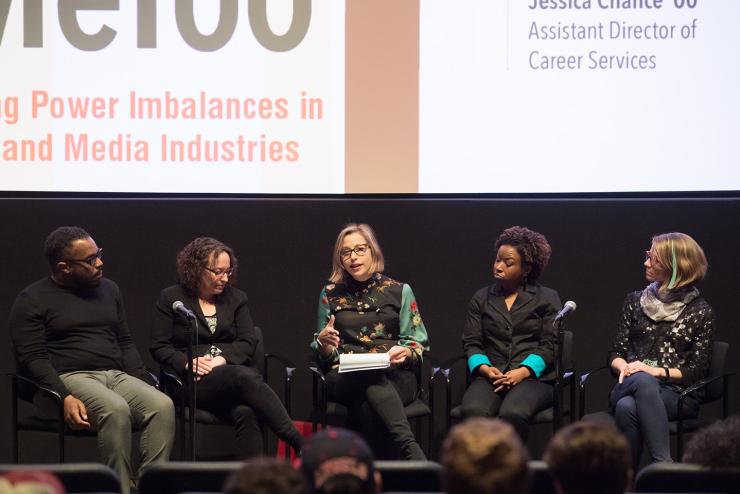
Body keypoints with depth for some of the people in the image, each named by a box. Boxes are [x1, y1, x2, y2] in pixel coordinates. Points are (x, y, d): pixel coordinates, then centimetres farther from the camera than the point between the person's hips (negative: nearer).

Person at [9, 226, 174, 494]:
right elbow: (32, 358, -7)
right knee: (116, 409, -37)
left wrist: (143, 381, 6)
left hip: (116, 376, 6)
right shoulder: (32, 300, 1)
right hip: (69, 378, -5)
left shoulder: (109, 289, 18)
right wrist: (64, 397, -21)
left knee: (162, 406, -25)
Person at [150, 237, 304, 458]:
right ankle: (299, 443, -45)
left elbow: (248, 343, 10)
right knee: (244, 378, -37)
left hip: (234, 368, 4)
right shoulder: (171, 298, 11)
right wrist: (188, 363, -13)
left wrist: (222, 359, -10)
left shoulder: (236, 298, 20)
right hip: (195, 381, -4)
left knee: (245, 412, -36)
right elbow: (159, 347, 5)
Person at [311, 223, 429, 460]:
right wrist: (323, 343, -7)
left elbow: (419, 345, 9)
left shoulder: (400, 291, 13)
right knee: (372, 377, -38)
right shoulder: (331, 294, 15)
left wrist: (406, 353, -14)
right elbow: (323, 357, 17)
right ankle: (410, 449, -54)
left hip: (395, 377, 0)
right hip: (345, 377, 0)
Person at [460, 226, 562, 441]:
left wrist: (522, 372, -13)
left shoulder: (547, 298, 13)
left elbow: (549, 346, 4)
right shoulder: (482, 298, 20)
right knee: (473, 412, -34)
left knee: (513, 413, -37)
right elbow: (471, 343, 13)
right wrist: (484, 369, -8)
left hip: (532, 377, -2)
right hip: (491, 377, 2)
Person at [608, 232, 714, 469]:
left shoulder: (700, 312, 6)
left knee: (627, 407, -37)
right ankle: (664, 464, -44)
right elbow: (616, 353, 16)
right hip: (630, 385, 3)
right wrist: (624, 366, -7)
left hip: (677, 394, -3)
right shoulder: (635, 301, 17)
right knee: (642, 381, -38)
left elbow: (697, 371, 2)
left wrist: (657, 371, -12)